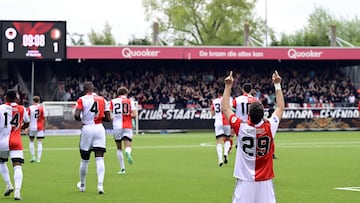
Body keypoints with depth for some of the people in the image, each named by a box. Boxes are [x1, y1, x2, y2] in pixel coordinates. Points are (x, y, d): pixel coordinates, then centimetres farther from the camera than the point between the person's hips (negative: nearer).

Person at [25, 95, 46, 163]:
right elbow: (44, 118, 2)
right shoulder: (41, 108, -1)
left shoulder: (30, 108, -2)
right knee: (39, 142, 3)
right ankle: (38, 158, -3)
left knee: (31, 141, 18)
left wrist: (27, 128, 0)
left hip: (32, 127, 0)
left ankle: (33, 157, 14)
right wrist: (44, 126, 15)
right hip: (40, 127, 0)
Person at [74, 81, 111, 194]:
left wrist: (82, 119, 6)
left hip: (87, 129, -1)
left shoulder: (82, 100, -3)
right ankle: (100, 184, -19)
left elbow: (76, 116, -15)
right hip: (99, 128, 1)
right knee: (99, 158, -3)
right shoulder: (102, 100, 7)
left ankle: (82, 185, 27)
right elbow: (108, 118, 5)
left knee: (84, 160, 12)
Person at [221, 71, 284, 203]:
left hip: (245, 182, -1)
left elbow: (225, 108, 4)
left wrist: (228, 86, 10)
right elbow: (280, 108, 11)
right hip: (265, 182, 1)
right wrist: (277, 85, 17)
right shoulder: (270, 128, -7)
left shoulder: (241, 128, -10)